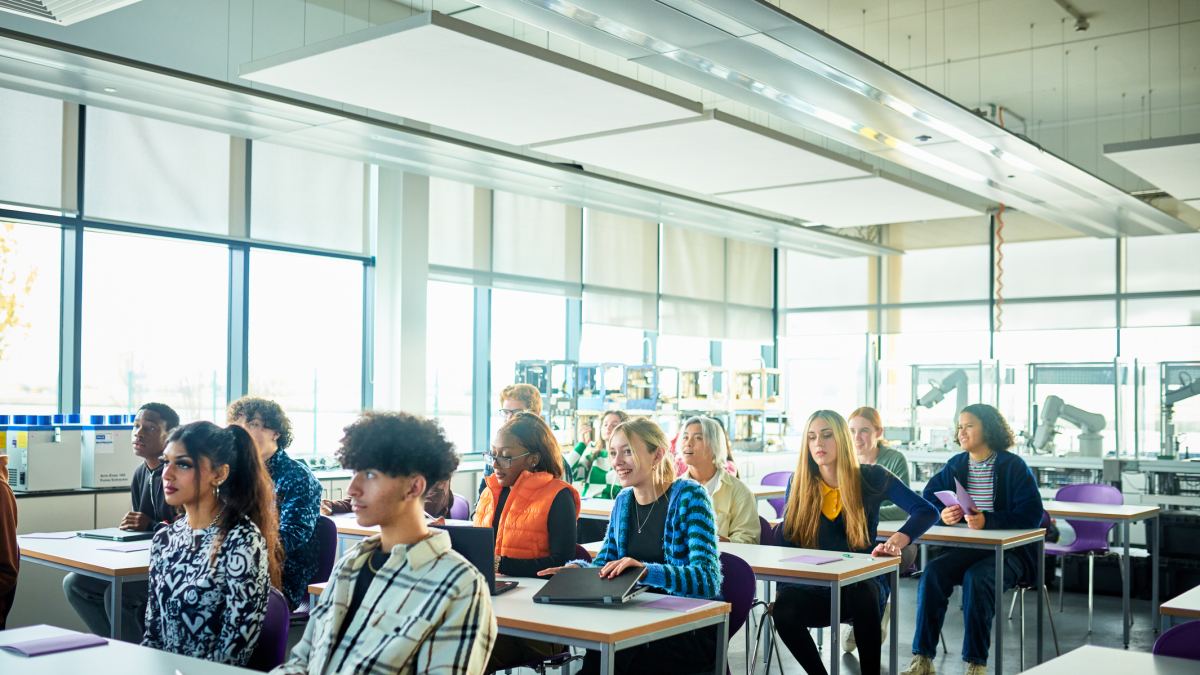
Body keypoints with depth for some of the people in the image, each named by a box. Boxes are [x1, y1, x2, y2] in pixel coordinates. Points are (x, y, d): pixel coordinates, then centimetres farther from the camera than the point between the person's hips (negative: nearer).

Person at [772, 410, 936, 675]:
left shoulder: (870, 478, -4)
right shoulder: (799, 483, 3)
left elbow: (927, 512, -13)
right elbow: (785, 541, 3)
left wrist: (897, 540, -32)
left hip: (861, 583, -1)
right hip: (816, 587, 2)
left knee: (863, 594, -37)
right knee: (784, 608, -31)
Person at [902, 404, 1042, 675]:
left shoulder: (1014, 467, -5)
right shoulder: (955, 465, 10)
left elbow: (1031, 514, -14)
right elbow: (927, 500, 13)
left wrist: (988, 520, -28)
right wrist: (941, 514, -11)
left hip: (1009, 549, -4)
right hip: (966, 548, 5)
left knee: (976, 578, -33)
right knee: (932, 572, -22)